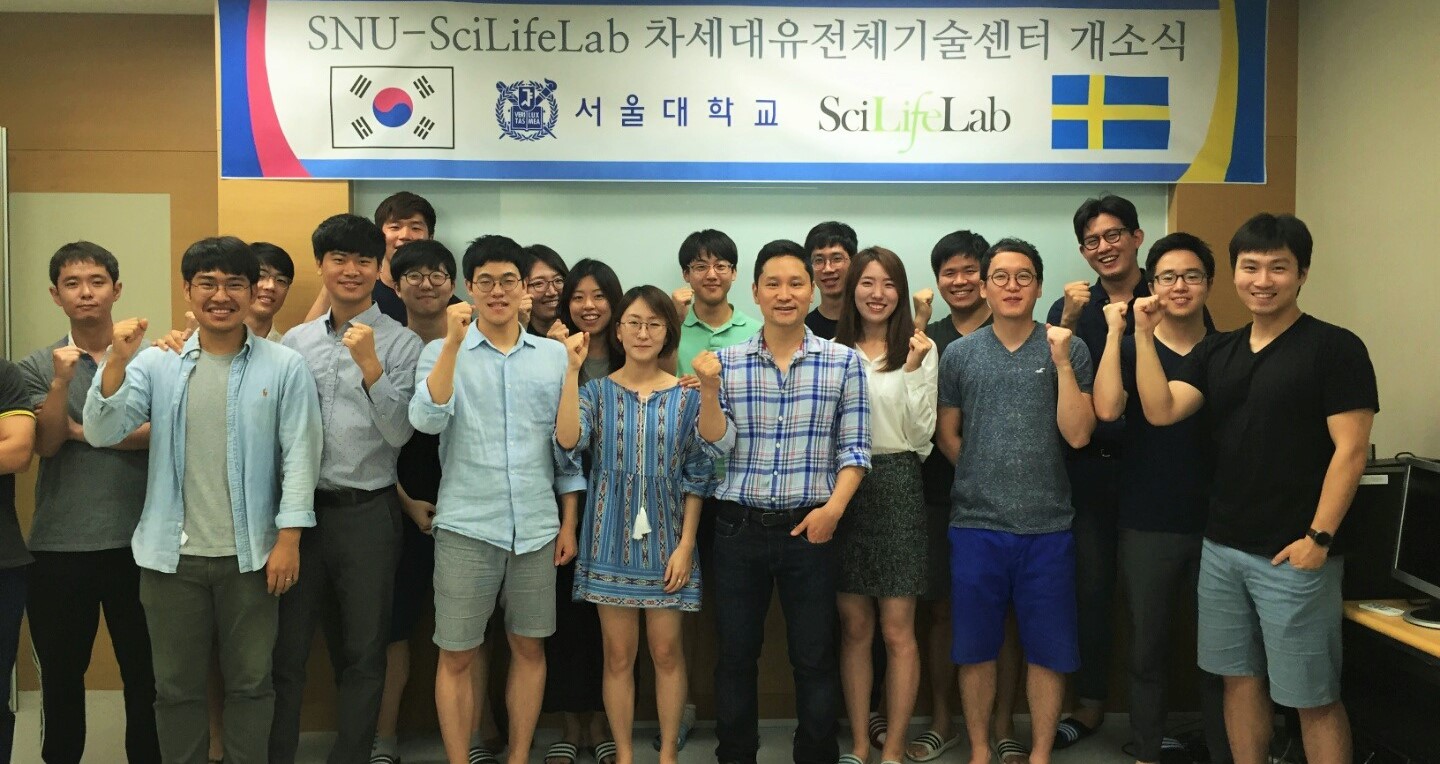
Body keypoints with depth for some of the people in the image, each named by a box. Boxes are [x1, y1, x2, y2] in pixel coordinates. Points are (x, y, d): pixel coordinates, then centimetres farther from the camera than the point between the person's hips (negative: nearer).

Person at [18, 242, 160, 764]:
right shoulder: (37, 366, 5)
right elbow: (45, 443, -7)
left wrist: (82, 431, -8)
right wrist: (62, 381, -19)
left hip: (138, 540, -1)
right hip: (59, 545, 2)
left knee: (146, 670, 10)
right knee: (61, 673, 14)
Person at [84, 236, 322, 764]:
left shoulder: (285, 367, -4)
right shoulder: (155, 364, 2)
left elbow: (300, 456, -5)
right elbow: (101, 433, -5)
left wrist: (289, 539, -9)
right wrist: (118, 361, -18)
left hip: (250, 555, -1)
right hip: (173, 555, 2)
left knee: (250, 682, 11)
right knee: (176, 686, 14)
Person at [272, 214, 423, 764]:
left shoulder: (401, 344, -4)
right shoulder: (295, 341, 8)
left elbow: (400, 433, -11)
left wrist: (370, 365, -21)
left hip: (367, 513, -3)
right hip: (302, 507, 3)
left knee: (362, 655, 9)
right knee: (285, 648, 11)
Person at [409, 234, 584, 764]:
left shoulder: (555, 354, 6)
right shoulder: (442, 352, 1)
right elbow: (427, 421, -17)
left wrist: (569, 522, 6)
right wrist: (454, 342, -21)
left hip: (537, 527, 2)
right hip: (466, 526, -2)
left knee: (529, 647, 12)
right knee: (457, 656, 5)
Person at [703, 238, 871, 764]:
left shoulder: (844, 362, 0)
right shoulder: (726, 361, 4)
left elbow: (854, 449, -2)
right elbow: (720, 446, -1)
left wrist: (833, 508, -14)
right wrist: (709, 389, -14)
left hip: (810, 528, -1)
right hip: (739, 527, 2)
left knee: (814, 658, 7)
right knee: (735, 655, 11)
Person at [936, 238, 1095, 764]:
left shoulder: (1068, 350, 1)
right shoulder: (959, 354, 4)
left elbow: (1077, 434, -7)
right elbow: (946, 435, 10)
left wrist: (1061, 363, -12)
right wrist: (987, 478, 2)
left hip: (1048, 527, -1)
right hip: (975, 525, 1)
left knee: (1047, 650, 9)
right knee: (975, 648, 11)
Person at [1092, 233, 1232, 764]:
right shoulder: (1129, 349, 1)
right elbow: (1106, 409, -19)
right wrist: (1115, 330, -15)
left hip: (1215, 522, 1)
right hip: (1147, 525, -1)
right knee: (1147, 647, 10)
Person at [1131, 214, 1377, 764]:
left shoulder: (1335, 348, -7)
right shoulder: (1216, 351, 10)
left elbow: (1350, 451, -11)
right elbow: (1161, 411, -2)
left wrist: (1318, 537, -16)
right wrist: (1144, 335, -8)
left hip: (1294, 554, -5)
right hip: (1222, 548, 6)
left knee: (1313, 698, 3)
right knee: (1240, 678, 15)